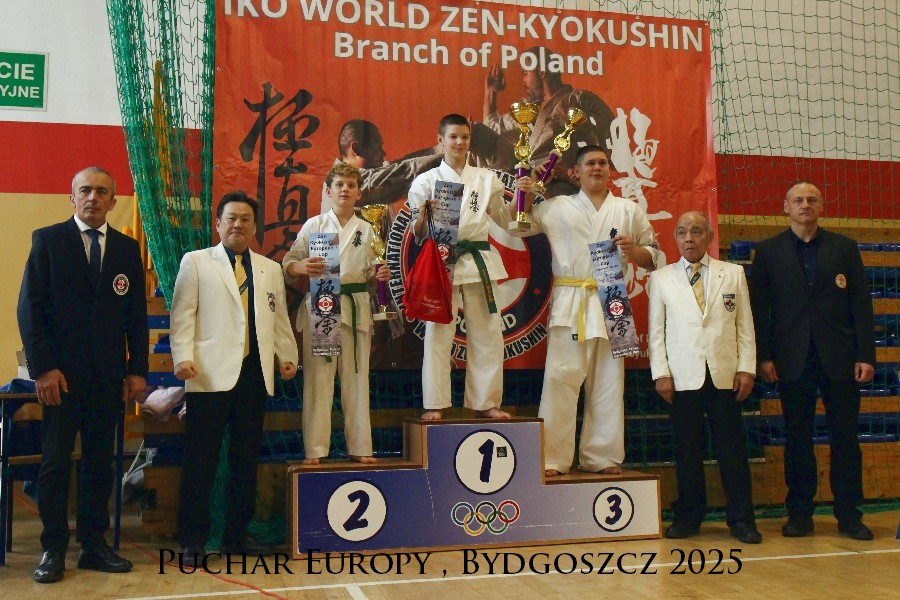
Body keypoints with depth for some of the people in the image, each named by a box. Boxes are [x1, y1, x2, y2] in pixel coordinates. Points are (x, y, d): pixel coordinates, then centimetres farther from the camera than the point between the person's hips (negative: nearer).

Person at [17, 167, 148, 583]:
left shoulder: (127, 248, 10)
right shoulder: (47, 240, 1)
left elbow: (136, 313, 10)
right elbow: (30, 308, -4)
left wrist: (137, 370, 4)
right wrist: (43, 368, -11)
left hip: (109, 374, 3)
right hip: (61, 373, -3)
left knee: (100, 462, 7)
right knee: (55, 462, 2)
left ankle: (93, 545, 15)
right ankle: (53, 549, 10)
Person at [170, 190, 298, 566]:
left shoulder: (271, 270, 19)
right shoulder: (196, 262, 7)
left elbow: (280, 319, 20)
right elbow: (183, 315, 0)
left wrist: (287, 355, 9)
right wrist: (183, 357, -11)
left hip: (255, 373, 4)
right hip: (211, 374, -4)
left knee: (246, 458, 7)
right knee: (200, 460, -3)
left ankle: (237, 535, 17)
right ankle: (192, 541, 4)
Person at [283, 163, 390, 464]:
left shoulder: (366, 230, 13)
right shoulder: (314, 225, 5)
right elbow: (288, 263, 3)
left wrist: (381, 274, -5)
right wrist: (301, 267, -19)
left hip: (356, 307, 3)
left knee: (356, 377, 5)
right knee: (318, 377, -5)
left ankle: (359, 447, 13)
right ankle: (315, 450, 1)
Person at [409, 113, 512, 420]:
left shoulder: (486, 179, 14)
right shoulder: (427, 181, 7)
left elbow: (505, 221, 16)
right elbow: (418, 233, 5)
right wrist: (423, 215, -16)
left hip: (480, 262, 3)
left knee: (487, 334, 4)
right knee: (438, 335, -4)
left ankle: (485, 402, 15)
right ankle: (435, 404, 4)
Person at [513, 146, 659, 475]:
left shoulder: (629, 210, 15)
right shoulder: (557, 207, 11)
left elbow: (653, 255, 15)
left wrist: (634, 250, -6)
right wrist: (525, 197, -2)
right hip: (570, 303, -2)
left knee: (608, 381, 5)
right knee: (560, 378, -7)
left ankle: (602, 457, 15)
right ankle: (551, 458, -2)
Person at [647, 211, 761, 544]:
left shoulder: (733, 274, 11)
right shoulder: (661, 278, 9)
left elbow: (745, 325, 8)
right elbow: (656, 330, 7)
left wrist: (746, 368, 0)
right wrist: (661, 373, -2)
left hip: (725, 374, 0)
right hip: (683, 376, 0)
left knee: (732, 445, 2)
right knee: (687, 447, 3)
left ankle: (741, 518, 10)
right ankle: (688, 515, 14)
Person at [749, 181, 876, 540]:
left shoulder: (844, 248, 9)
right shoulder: (768, 251, 7)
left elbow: (861, 303, 6)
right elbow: (758, 307, 4)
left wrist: (866, 355, -2)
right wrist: (763, 356, -4)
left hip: (839, 357, 1)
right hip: (793, 359, 0)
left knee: (845, 437, 3)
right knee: (797, 439, 4)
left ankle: (848, 514, 12)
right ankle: (799, 513, 13)